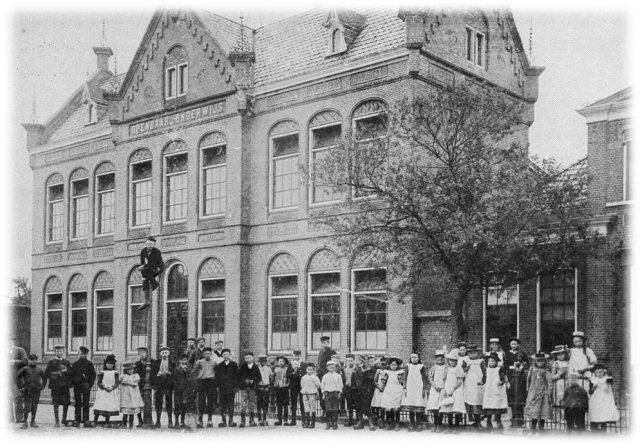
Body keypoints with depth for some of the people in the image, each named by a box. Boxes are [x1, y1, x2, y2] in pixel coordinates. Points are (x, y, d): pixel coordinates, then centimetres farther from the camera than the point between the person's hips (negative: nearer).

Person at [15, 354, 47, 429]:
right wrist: (21, 386, -2)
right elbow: (17, 377, 0)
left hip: (37, 391, 4)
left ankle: (33, 422, 13)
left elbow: (44, 377, 24)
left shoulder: (39, 370, 9)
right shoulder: (25, 369, -2)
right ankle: (25, 422, -2)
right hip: (28, 391, -4)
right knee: (27, 407, -6)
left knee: (34, 407, 7)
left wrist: (43, 386, 14)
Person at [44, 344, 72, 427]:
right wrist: (57, 373, -11)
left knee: (66, 403, 0)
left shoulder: (67, 362, 13)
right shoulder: (51, 362, 6)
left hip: (65, 386, 2)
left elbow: (71, 373, 8)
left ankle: (64, 419, 16)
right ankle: (57, 422, 6)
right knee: (56, 404, -1)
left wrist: (65, 370, -11)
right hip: (55, 386, -2)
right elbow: (47, 373, -1)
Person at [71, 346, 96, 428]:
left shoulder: (89, 364, 5)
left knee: (85, 404, -2)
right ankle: (77, 420, 7)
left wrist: (90, 384, -4)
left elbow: (93, 375, 5)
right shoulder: (75, 364, 9)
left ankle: (86, 420, -1)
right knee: (77, 404, 4)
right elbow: (72, 375, 9)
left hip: (86, 386, -1)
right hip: (77, 386, 1)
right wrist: (73, 382, -3)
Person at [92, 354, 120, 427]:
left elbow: (117, 383, 1)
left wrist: (112, 388, -16)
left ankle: (107, 422, 8)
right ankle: (94, 420, -5)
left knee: (110, 407, 0)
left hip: (112, 392, 1)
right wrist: (104, 387, -16)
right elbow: (99, 382, 0)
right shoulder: (102, 373, 5)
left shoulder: (115, 373, 6)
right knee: (99, 406, -9)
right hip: (102, 392, -1)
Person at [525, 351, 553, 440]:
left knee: (541, 413, 1)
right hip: (532, 394, 4)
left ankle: (540, 432, 11)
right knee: (533, 412, 5)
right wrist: (528, 389, 14)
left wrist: (548, 394, -9)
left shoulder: (546, 371, -6)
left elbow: (550, 383, -7)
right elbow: (528, 380, 17)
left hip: (542, 394, -4)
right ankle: (533, 431, 11)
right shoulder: (532, 369, 7)